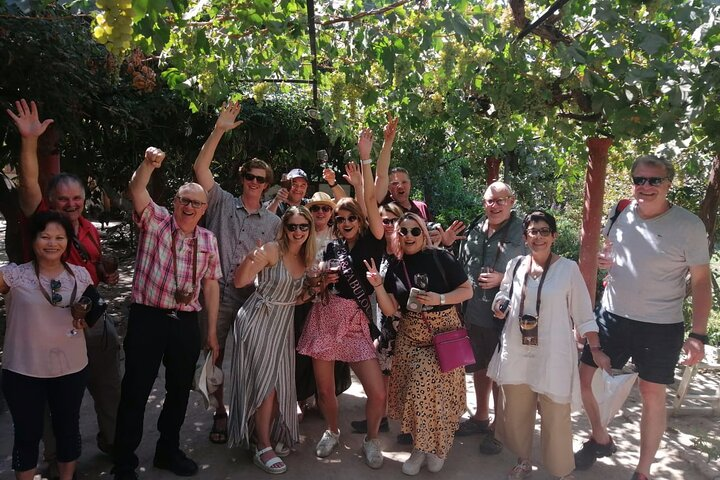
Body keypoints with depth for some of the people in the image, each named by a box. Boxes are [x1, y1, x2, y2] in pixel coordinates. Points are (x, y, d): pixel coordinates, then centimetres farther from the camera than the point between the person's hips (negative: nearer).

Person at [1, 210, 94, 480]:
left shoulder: (80, 275, -1)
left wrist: (86, 317, -9)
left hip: (71, 368, 3)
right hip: (23, 371, -2)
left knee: (68, 428, 18)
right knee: (27, 433, 12)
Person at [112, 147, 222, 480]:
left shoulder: (208, 240, 8)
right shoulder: (155, 221, 0)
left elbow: (211, 285, 8)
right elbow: (137, 190, -18)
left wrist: (212, 330, 7)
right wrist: (149, 164, -37)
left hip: (186, 322, 4)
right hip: (147, 318, -3)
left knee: (180, 390, 14)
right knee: (135, 391, 3)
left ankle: (168, 451, 34)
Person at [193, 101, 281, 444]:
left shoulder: (273, 221, 10)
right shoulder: (222, 203, 5)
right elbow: (200, 167, -5)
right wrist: (219, 130, -9)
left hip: (252, 296, 1)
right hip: (217, 292, -1)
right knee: (215, 354, 6)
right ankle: (220, 413, 23)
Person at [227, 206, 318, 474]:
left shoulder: (307, 258, 3)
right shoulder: (272, 250, -16)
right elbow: (239, 282, -22)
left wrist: (308, 294, -5)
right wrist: (250, 259, -40)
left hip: (283, 324, 6)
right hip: (258, 321, -6)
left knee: (281, 383, 8)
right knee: (264, 383, -5)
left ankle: (268, 437, 27)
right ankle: (263, 449, 7)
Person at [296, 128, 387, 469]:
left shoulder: (371, 242, 0)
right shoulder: (331, 247, 11)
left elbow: (370, 200, -10)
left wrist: (365, 158, -10)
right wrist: (322, 281, -1)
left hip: (355, 321, -3)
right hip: (323, 317, 3)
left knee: (378, 393, -8)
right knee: (324, 388, 8)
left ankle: (371, 440, 19)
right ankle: (332, 432, 36)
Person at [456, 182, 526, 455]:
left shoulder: (521, 232, -8)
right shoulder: (474, 230, 8)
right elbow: (461, 266, 16)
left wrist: (503, 279, -20)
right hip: (474, 312, 6)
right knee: (479, 367, 19)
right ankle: (481, 417, 38)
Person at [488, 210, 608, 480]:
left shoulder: (568, 268, -6)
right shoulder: (515, 265, 3)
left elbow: (582, 313, -2)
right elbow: (504, 294, 18)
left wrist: (596, 350, -6)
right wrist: (499, 304, -4)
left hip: (552, 354, -3)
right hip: (516, 352, 4)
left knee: (555, 417, 2)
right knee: (516, 413, 14)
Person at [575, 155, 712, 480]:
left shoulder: (689, 226, -13)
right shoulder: (621, 213, -2)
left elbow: (701, 282, -8)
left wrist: (698, 335, -12)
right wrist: (603, 261, -6)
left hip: (660, 327, -4)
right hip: (612, 316, 4)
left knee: (653, 397, 7)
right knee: (584, 377, 8)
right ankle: (600, 439, 35)